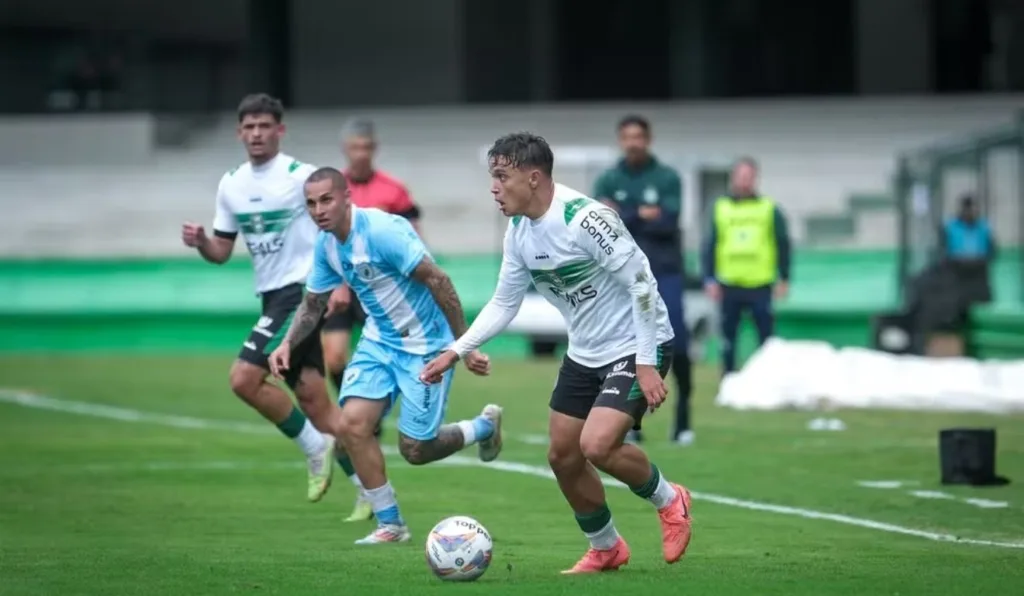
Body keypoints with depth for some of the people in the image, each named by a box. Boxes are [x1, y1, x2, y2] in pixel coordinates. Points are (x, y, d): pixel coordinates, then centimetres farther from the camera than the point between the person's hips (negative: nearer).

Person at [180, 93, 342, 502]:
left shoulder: (301, 176, -11)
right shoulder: (231, 185, 10)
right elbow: (222, 252, 16)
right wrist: (199, 242, -6)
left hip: (302, 291, -7)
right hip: (272, 297, 7)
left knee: (244, 379, -17)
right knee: (310, 395, 4)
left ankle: (315, 448, 0)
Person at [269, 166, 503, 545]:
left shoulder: (382, 230, -25)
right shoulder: (326, 245, 0)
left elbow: (438, 282, -25)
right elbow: (313, 304, 15)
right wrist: (287, 344, -3)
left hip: (424, 346, -7)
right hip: (379, 340, 7)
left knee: (415, 450, -4)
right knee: (351, 425, -11)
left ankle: (484, 427, 27)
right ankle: (390, 524, 3)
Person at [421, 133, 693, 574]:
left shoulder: (583, 218, -26)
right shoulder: (518, 231, 0)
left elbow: (641, 282, -23)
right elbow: (504, 303, 10)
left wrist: (646, 363, -24)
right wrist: (456, 351, 0)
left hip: (635, 346, -8)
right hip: (584, 352, 8)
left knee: (596, 445, -23)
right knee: (562, 456, 8)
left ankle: (668, 501, 6)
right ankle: (606, 550, 29)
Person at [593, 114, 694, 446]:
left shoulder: (667, 178, 2)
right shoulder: (607, 181, 6)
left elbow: (668, 221, -11)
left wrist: (622, 216, -11)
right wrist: (641, 217, -15)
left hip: (664, 273, -1)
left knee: (676, 344, -6)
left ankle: (683, 416, 4)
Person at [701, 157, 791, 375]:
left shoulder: (770, 210, 4)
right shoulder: (720, 209, 7)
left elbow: (783, 245, 6)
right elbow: (709, 247, 7)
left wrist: (783, 279, 3)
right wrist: (710, 279, -1)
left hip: (760, 286, -2)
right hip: (729, 286, 2)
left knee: (766, 337, -1)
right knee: (728, 338, 8)